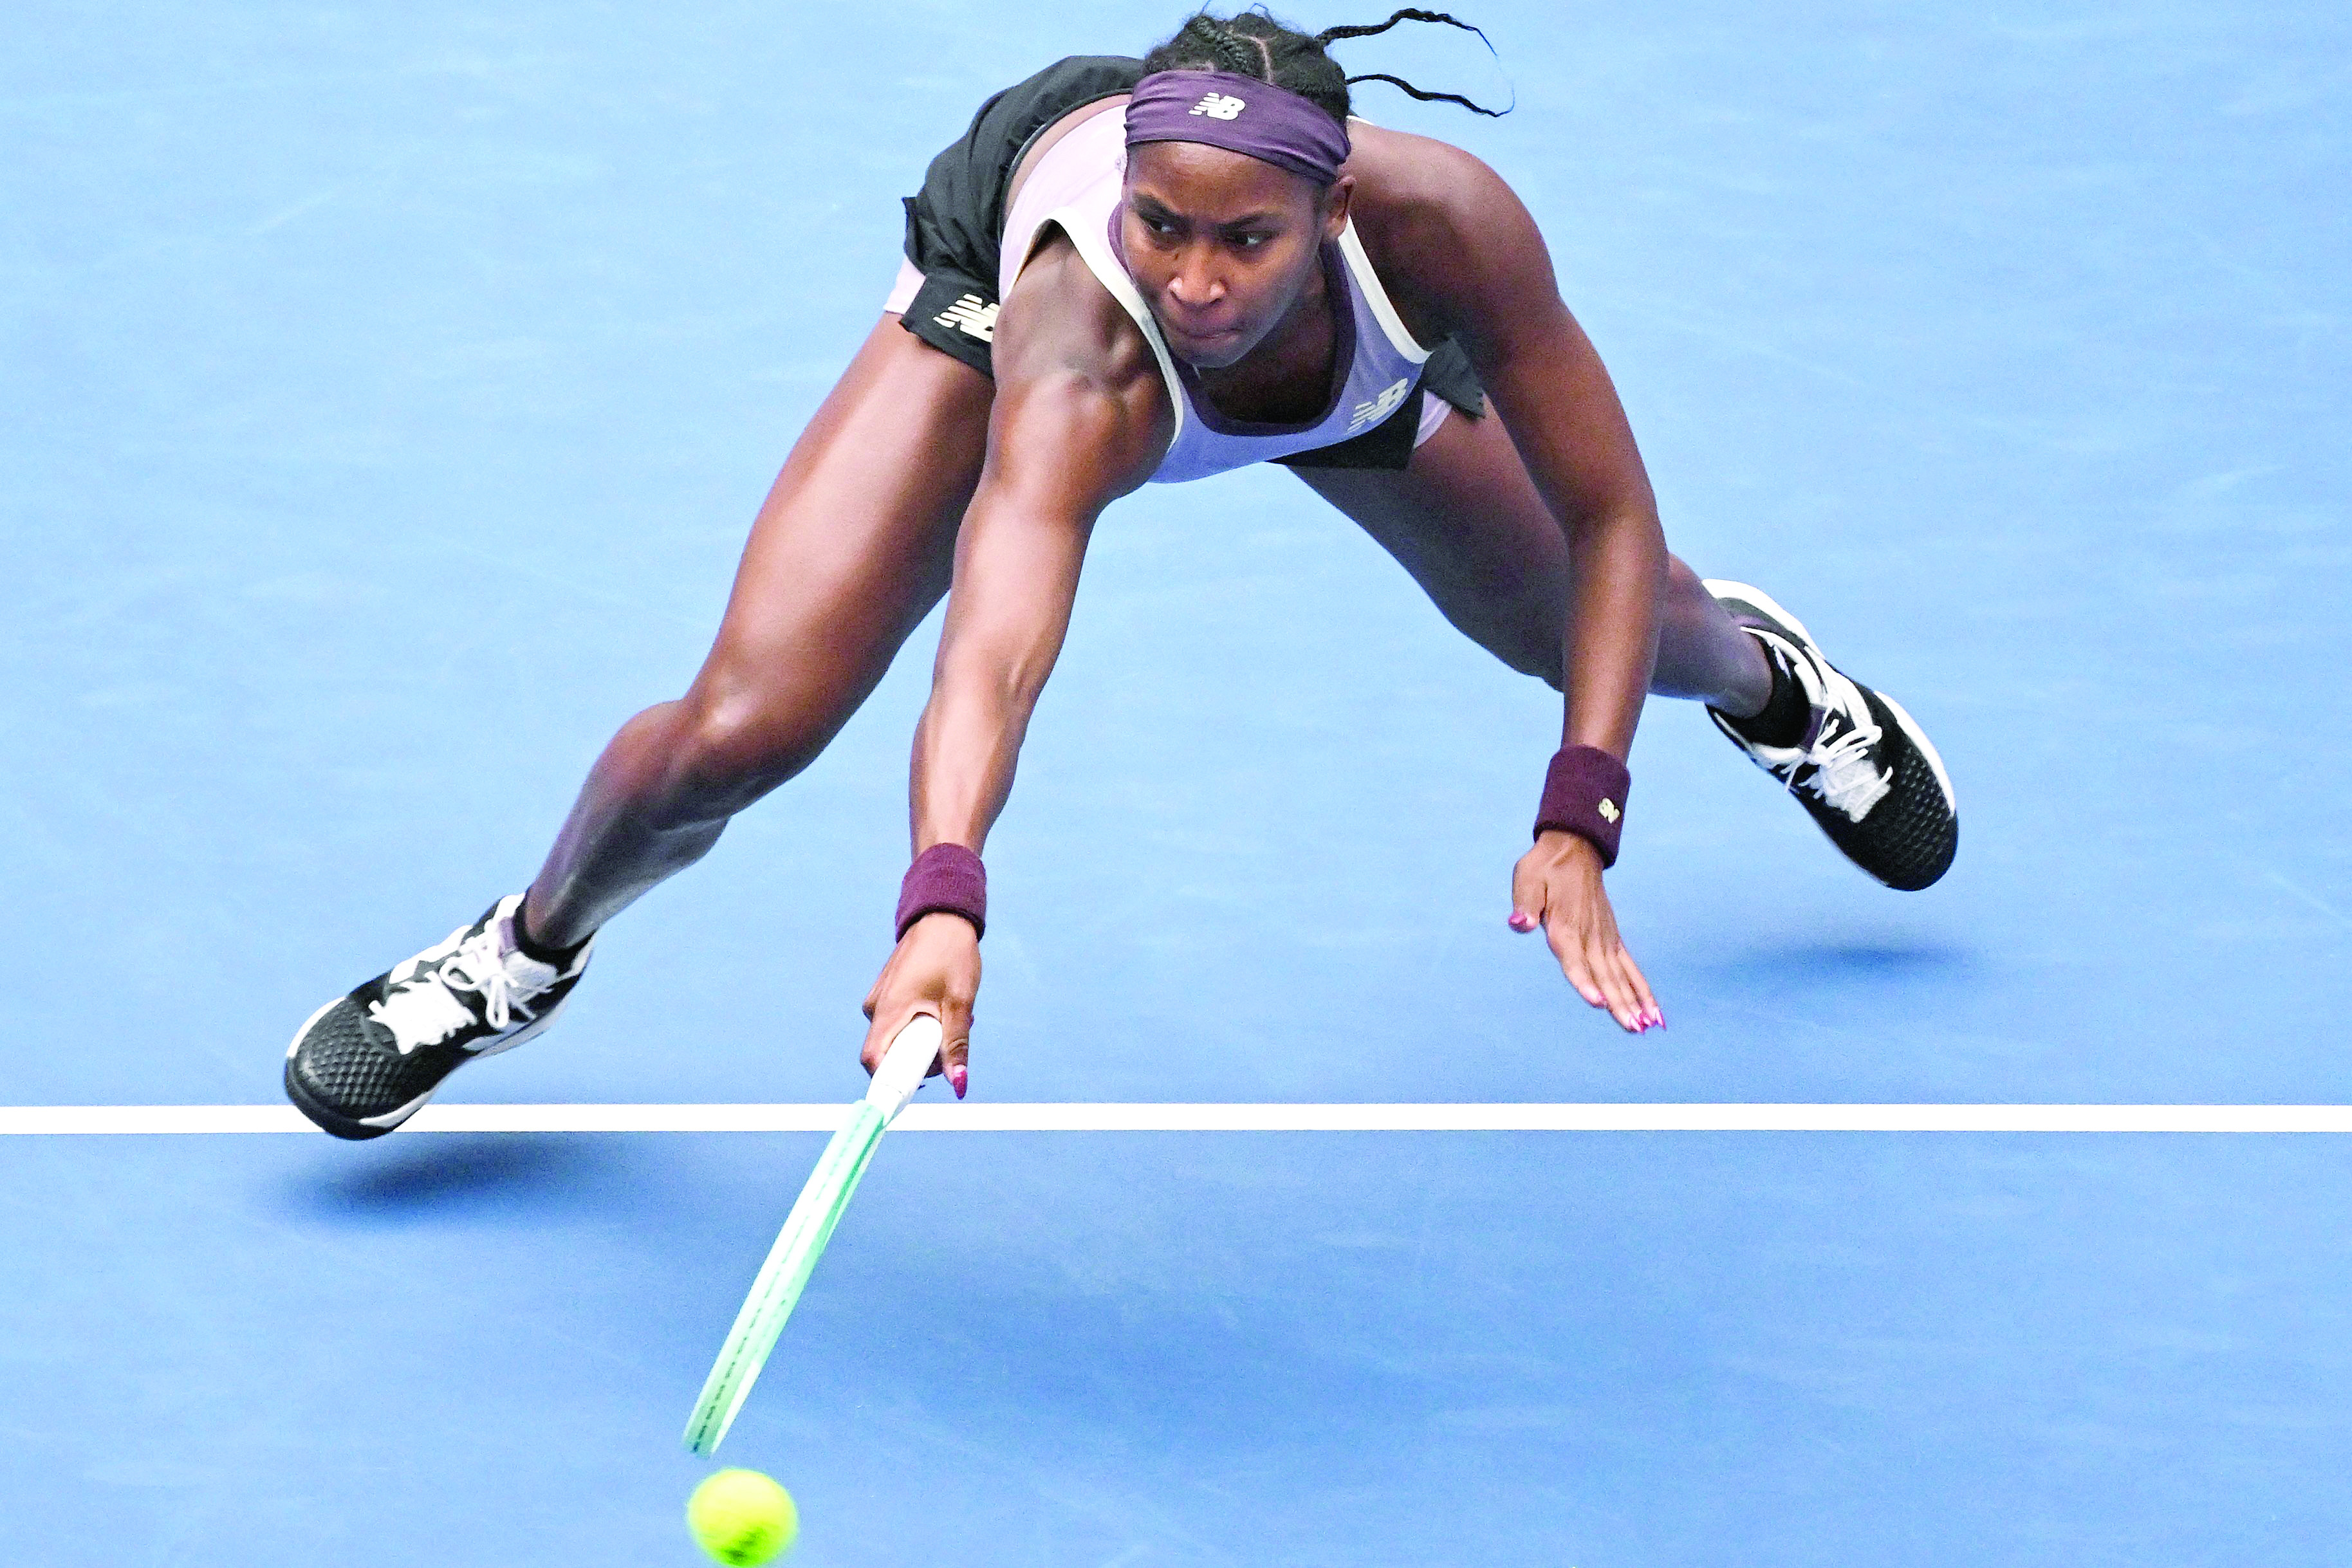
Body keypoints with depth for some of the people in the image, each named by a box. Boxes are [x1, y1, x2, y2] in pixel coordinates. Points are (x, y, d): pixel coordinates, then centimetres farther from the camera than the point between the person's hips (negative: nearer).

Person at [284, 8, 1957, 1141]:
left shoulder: (1439, 222, -42)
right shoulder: (1081, 355, -49)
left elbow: (1608, 517, -29)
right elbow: (998, 636, -65)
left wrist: (1581, 822, -38)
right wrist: (946, 899, -82)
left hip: (1355, 361, 3)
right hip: (997, 279, -3)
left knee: (1572, 625, 18)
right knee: (738, 728, -17)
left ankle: (1760, 667, 59)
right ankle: (530, 946, 18)